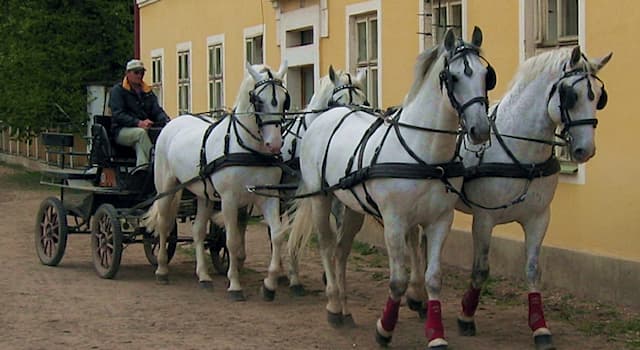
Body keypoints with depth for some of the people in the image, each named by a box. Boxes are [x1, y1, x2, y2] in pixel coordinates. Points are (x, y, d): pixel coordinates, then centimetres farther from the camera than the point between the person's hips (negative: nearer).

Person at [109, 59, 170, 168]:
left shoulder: (147, 92, 22)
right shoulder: (117, 90, 4)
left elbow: (157, 111, 14)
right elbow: (118, 115, -8)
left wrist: (167, 121, -11)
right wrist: (138, 123, -22)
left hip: (146, 128, 4)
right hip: (122, 131, -4)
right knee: (140, 133, -35)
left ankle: (142, 166, -41)